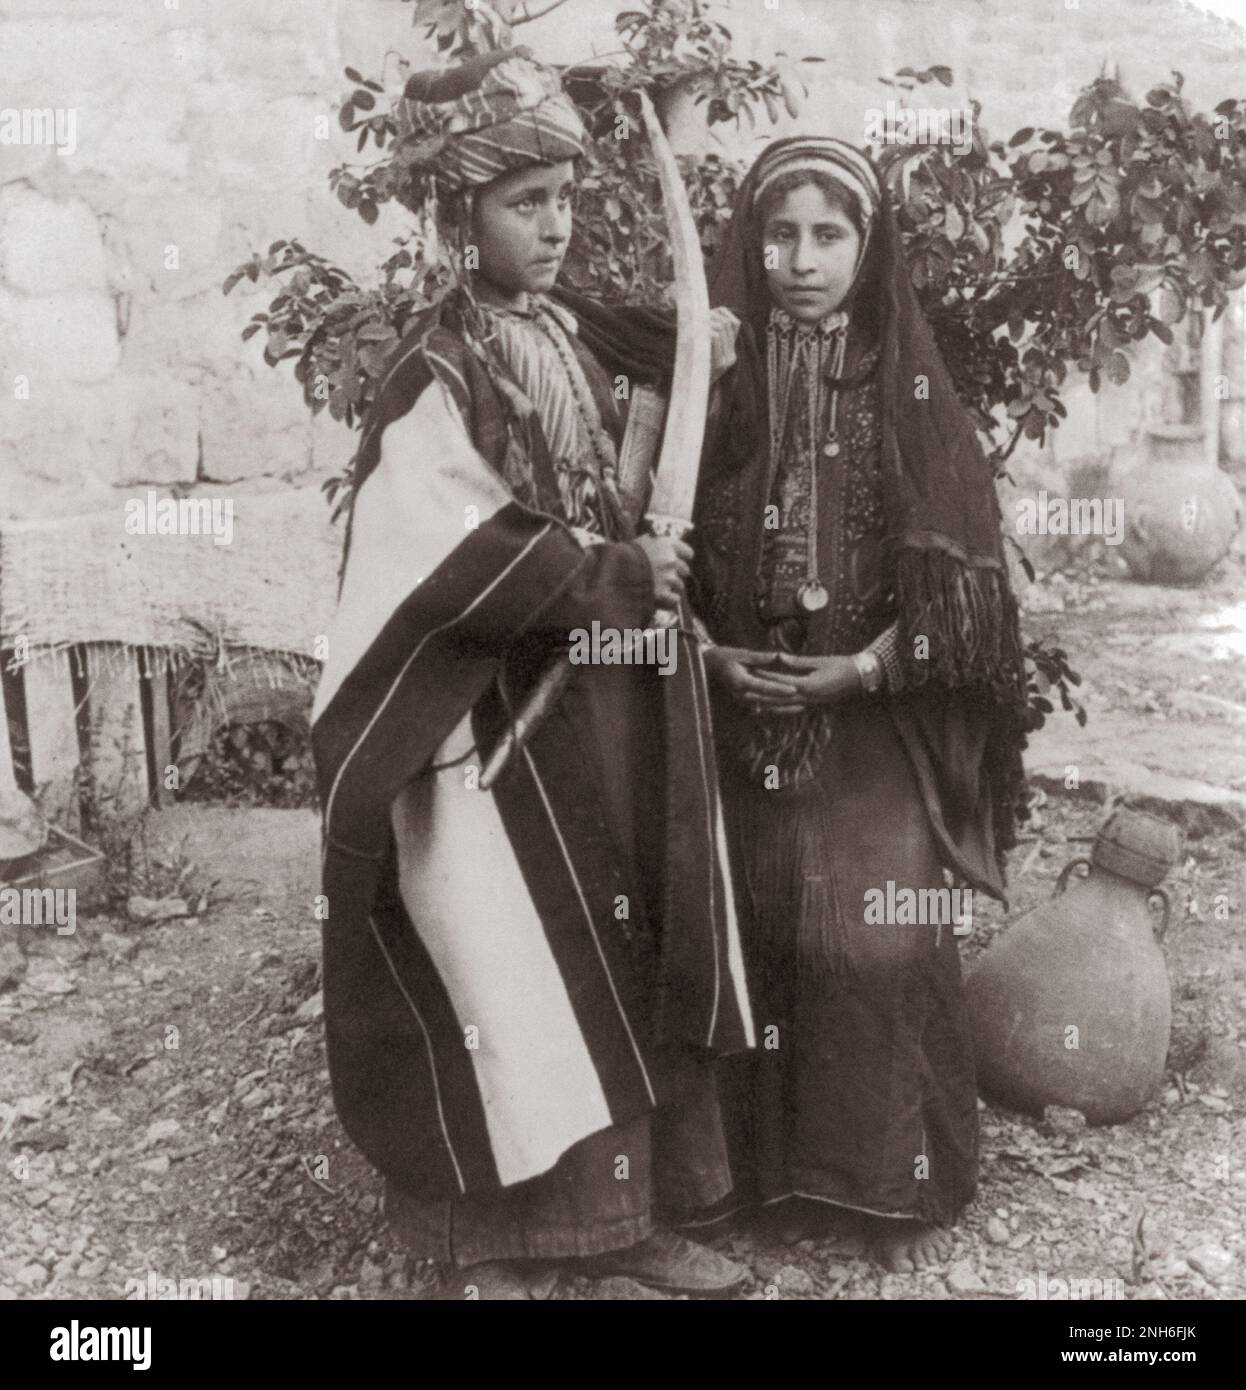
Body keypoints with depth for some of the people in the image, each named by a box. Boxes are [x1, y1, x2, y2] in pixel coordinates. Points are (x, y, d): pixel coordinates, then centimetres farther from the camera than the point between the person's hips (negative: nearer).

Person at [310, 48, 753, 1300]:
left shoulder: (570, 338, 10)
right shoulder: (437, 378, -12)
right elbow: (453, 563, -21)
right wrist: (613, 575, -15)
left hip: (608, 707, 7)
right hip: (502, 723, -7)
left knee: (631, 960, 11)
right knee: (514, 984, 2)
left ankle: (626, 1216, 28)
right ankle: (490, 1248, 22)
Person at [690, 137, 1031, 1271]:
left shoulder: (908, 382, 1)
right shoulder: (717, 376, 4)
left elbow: (952, 555, -3)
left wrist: (869, 667, -12)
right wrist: (712, 655, -7)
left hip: (879, 720, -1)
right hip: (742, 713, 2)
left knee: (880, 946, -7)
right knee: (765, 941, 4)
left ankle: (902, 1184, 12)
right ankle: (787, 1173, 21)